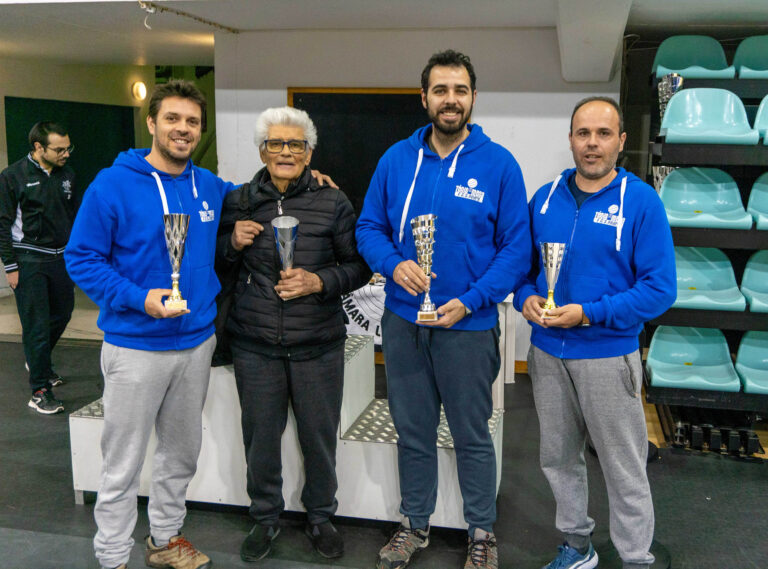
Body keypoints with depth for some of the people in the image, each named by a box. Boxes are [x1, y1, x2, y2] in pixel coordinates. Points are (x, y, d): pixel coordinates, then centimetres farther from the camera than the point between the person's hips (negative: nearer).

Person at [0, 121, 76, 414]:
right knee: (37, 324, -4)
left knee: (62, 314, 16)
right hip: (29, 261, -5)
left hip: (61, 258, 6)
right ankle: (40, 390, 5)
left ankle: (39, 362, 42)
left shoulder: (66, 175, 7)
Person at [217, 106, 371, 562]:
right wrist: (232, 241, -8)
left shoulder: (333, 203, -2)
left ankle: (321, 516, 34)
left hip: (318, 346, -1)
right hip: (256, 345, 1)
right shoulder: (240, 201, 3)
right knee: (260, 436, 12)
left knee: (320, 435, 10)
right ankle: (266, 517, 35)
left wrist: (319, 281, -15)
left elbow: (359, 266, 2)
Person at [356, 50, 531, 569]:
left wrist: (469, 301, -18)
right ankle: (416, 524, 37)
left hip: (468, 326, -3)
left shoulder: (499, 165, -6)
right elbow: (369, 227, 6)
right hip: (403, 322, 3)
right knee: (412, 431, 17)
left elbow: (516, 248, -7)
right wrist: (394, 265, -15)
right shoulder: (397, 159, 3)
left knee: (472, 435, 12)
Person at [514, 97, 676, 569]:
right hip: (547, 353, 5)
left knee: (625, 472, 7)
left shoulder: (641, 201, -10)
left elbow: (660, 287, -13)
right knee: (559, 459, 19)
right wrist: (527, 298, -9)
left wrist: (591, 314, -21)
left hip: (609, 357, -5)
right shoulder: (545, 198, 4)